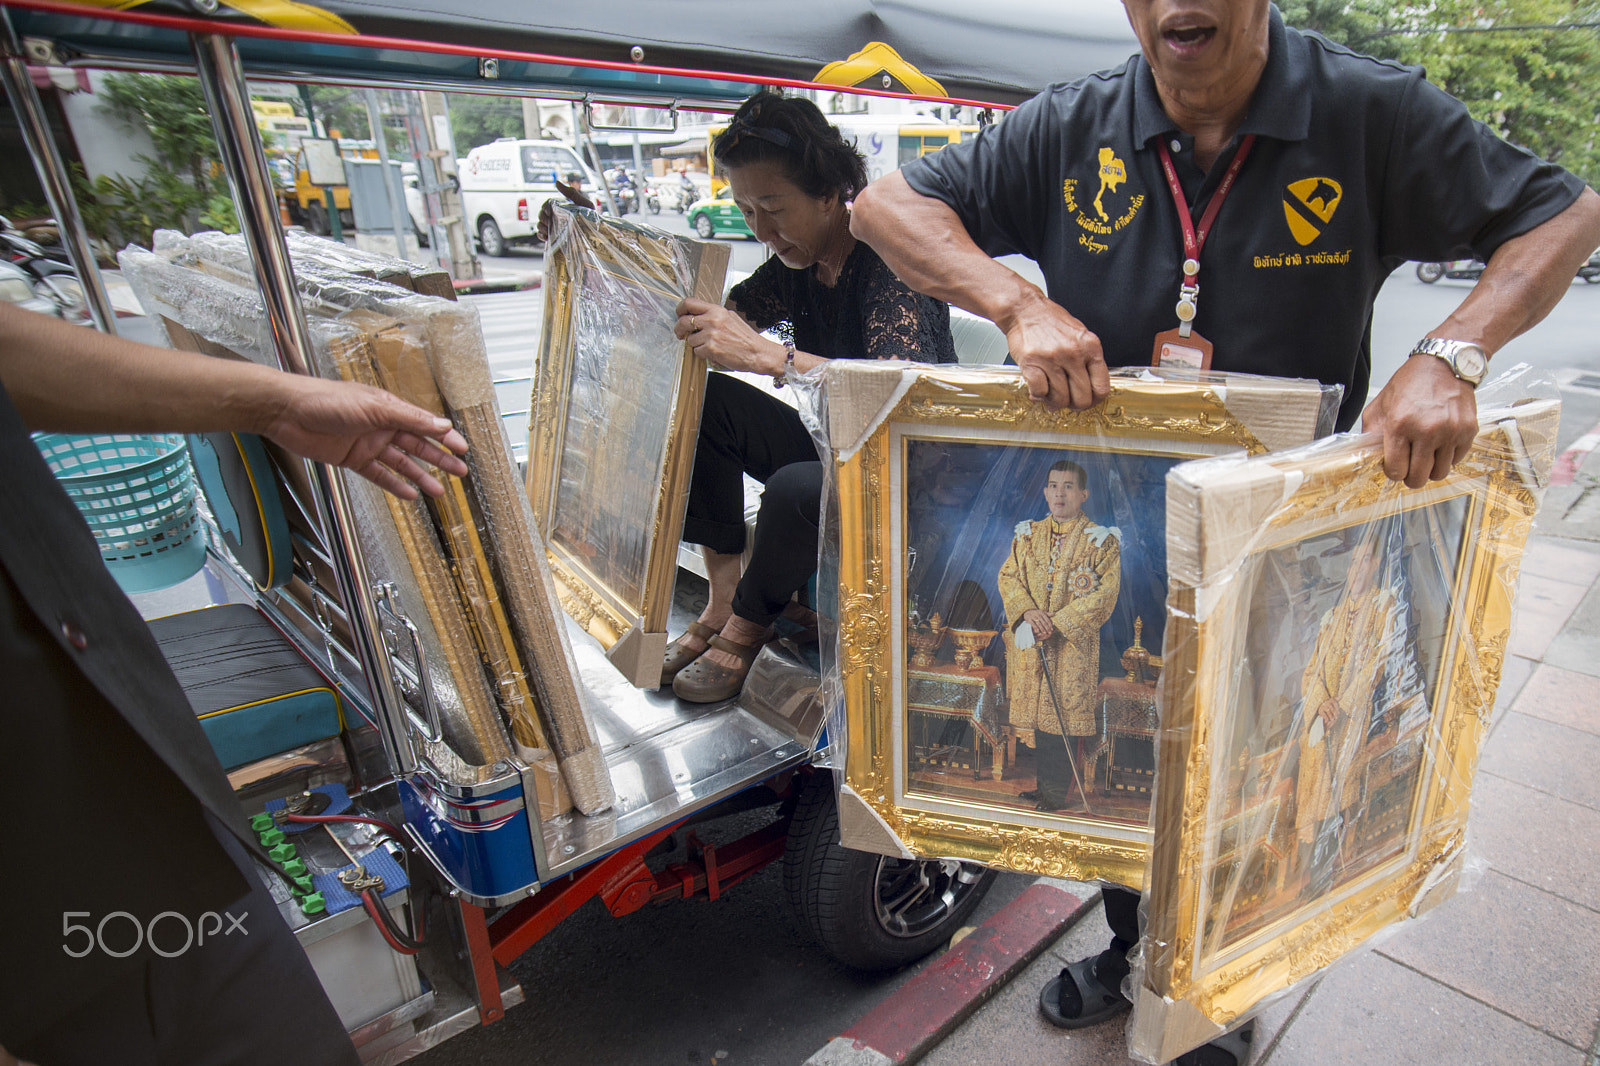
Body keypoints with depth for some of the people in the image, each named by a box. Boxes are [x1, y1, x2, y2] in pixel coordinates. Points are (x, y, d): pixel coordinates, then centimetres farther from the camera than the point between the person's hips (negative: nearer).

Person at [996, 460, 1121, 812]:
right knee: (1038, 712, 10)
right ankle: (1045, 782, 24)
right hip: (1030, 641, 4)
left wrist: (1058, 622, -16)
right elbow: (1007, 576, 7)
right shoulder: (1028, 535, 10)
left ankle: (1056, 792, 11)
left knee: (1062, 712, -2)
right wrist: (1027, 611, -11)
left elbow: (1105, 593, -10)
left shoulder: (1100, 541, -4)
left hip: (1072, 644, -4)